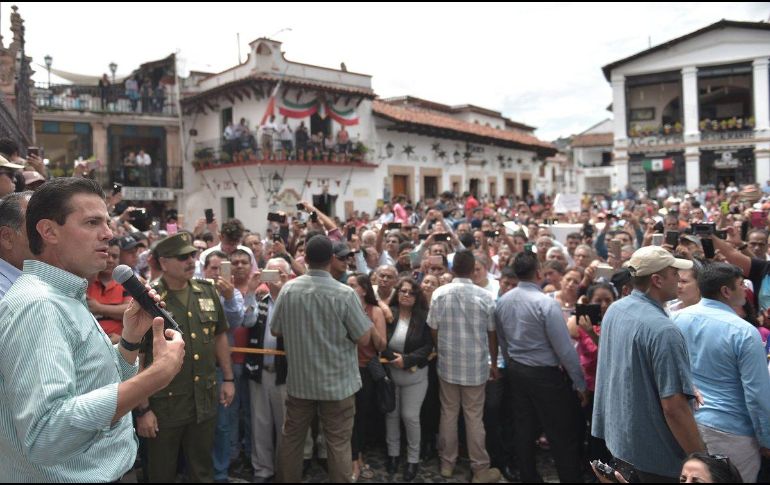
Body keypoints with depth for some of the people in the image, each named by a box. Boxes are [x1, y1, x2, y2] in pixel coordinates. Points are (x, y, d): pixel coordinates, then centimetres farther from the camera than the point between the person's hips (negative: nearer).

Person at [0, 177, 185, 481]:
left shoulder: (63, 299, 9)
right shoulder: (35, 304, -23)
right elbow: (44, 435, -35)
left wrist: (130, 339, -2)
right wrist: (159, 374, -32)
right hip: (71, 475, -10)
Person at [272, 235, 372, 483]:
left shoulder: (288, 289, -8)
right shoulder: (345, 294, -18)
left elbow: (276, 330, 3)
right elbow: (364, 338, -14)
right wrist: (366, 321, 5)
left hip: (299, 381, 3)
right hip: (337, 382, -3)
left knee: (291, 437, 20)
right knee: (339, 443, 9)